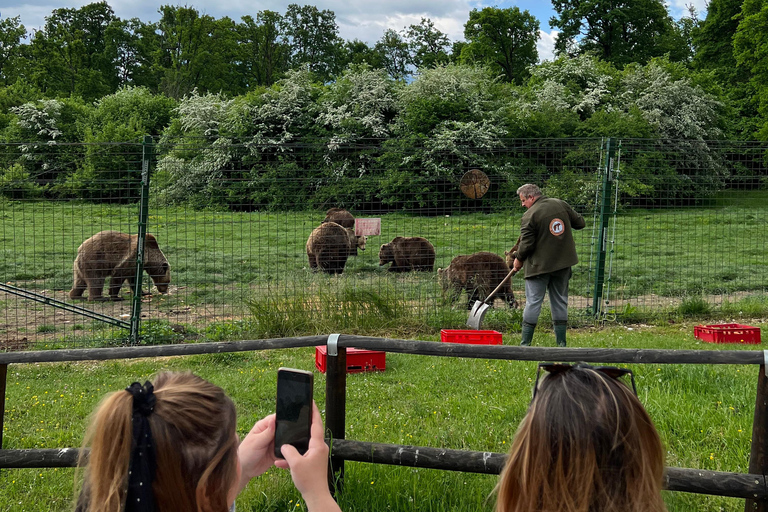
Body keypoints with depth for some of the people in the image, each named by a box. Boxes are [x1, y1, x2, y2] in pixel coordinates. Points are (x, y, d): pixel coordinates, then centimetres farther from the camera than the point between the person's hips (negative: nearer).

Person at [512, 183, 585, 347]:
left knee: (533, 302, 0)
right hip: (563, 264, 5)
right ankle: (561, 343, 14)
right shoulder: (561, 205, 2)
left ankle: (525, 342, 1)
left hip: (539, 265, -5)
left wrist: (518, 259, 4)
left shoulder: (530, 215, -14)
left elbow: (526, 244, -14)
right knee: (560, 301, 12)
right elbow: (580, 223, 11)